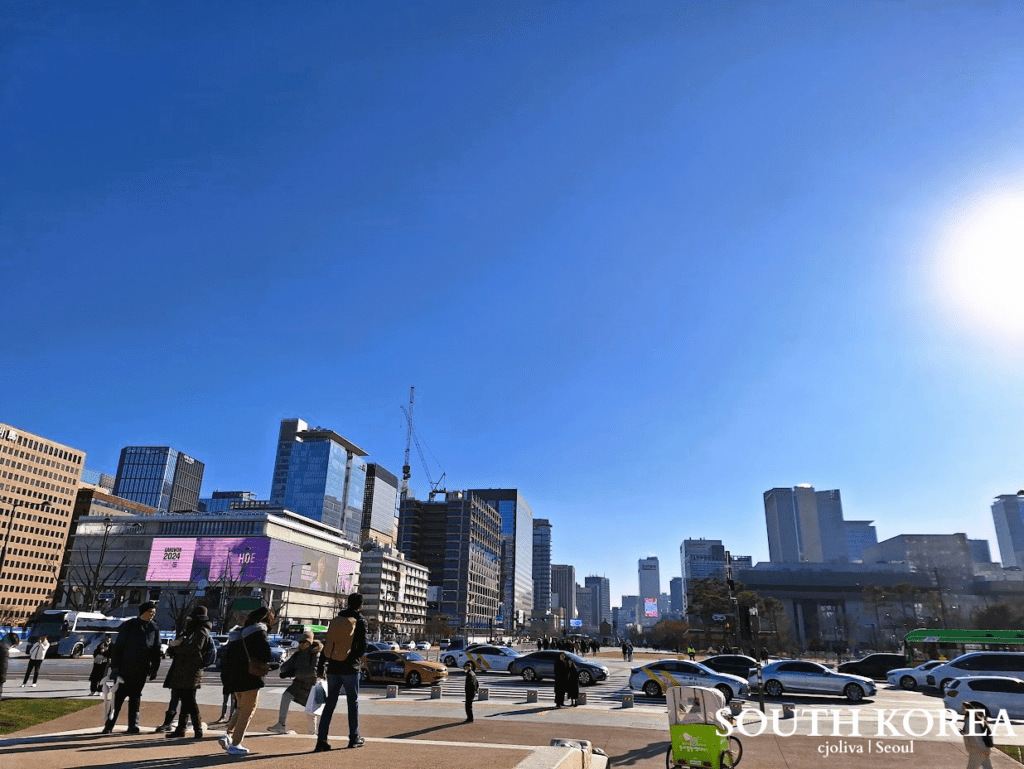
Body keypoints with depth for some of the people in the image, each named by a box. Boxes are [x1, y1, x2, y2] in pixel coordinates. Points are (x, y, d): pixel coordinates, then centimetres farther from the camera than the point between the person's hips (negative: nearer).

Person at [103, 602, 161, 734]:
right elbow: (117, 647, -4)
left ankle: (133, 725, 12)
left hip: (141, 670, 3)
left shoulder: (154, 629, 6)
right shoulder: (128, 625, -4)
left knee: (135, 696, 8)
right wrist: (115, 666, -9)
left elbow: (156, 651, 10)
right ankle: (109, 725, 7)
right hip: (125, 667, -3)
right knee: (119, 695, -2)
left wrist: (154, 668, 7)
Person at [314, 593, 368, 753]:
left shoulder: (336, 620, 7)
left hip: (333, 668, 4)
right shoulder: (360, 621, -5)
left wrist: (321, 666, 11)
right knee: (353, 703, 8)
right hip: (350, 668, -4)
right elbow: (362, 647, -10)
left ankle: (322, 740, 2)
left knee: (330, 703, 8)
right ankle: (354, 738, 15)